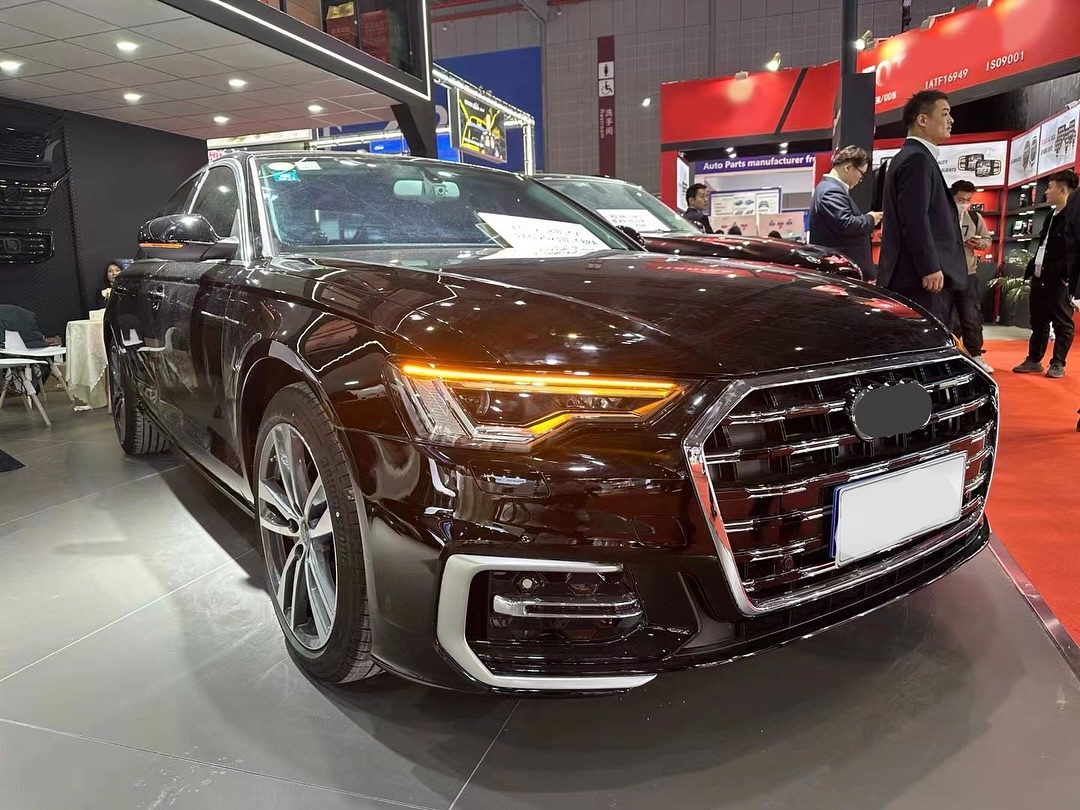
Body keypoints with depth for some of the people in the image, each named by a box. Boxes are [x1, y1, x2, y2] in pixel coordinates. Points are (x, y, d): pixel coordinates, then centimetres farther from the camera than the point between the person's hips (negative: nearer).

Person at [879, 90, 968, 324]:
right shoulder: (917, 158, -9)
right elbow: (915, 220, -19)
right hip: (922, 276, -11)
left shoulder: (911, 157, 23)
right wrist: (930, 268, -21)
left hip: (917, 274, 11)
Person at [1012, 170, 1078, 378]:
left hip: (1058, 281, -9)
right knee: (1038, 322, 13)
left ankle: (1058, 364, 7)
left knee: (1062, 324, 2)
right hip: (1039, 278, 9)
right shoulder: (1052, 216, 19)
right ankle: (1034, 360, 21)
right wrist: (1031, 269, 15)